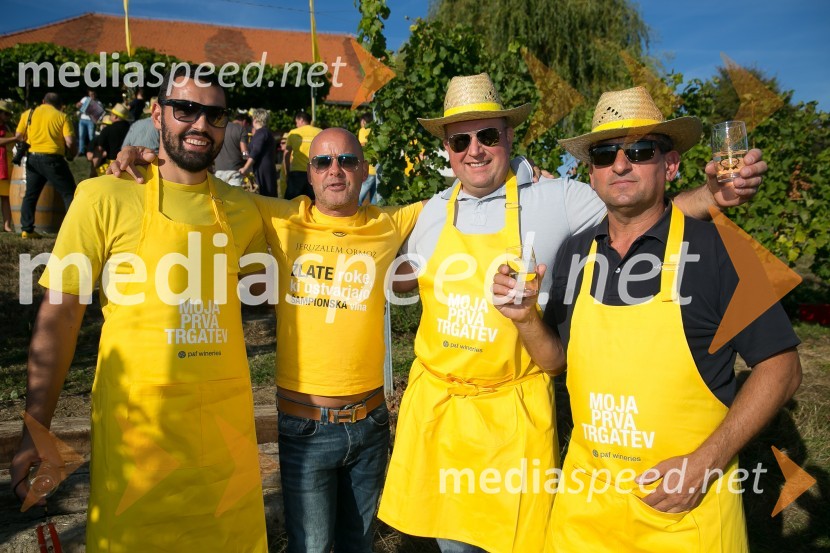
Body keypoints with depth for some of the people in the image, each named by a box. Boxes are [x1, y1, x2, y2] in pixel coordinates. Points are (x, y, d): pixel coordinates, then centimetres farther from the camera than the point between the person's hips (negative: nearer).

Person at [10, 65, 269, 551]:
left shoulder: (241, 208, 5)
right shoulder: (106, 198, -6)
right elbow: (60, 314, -6)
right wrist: (36, 430, -8)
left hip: (226, 422, 4)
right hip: (136, 424, -3)